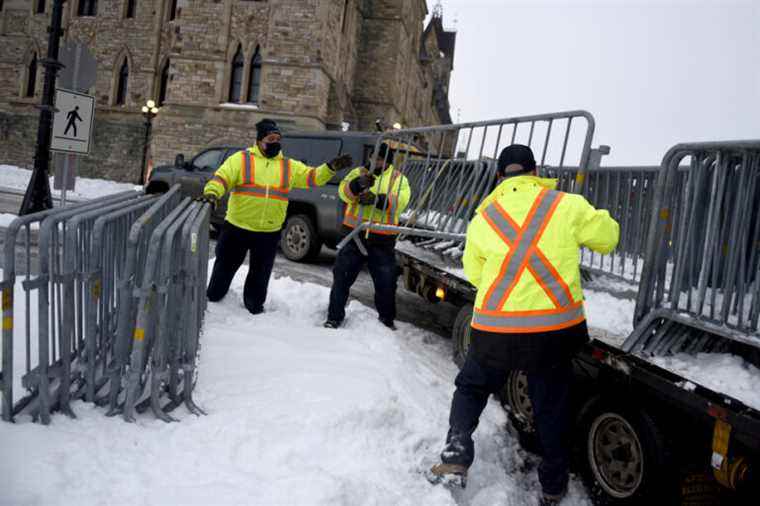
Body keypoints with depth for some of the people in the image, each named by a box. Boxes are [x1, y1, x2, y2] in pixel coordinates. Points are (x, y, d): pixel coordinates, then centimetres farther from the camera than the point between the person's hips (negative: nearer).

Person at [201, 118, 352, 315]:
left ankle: (254, 306, 35)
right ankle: (212, 299, 35)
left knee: (261, 273, 15)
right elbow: (222, 177, -12)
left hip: (269, 232, 2)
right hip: (237, 228, -2)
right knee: (225, 267, 13)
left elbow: (313, 176, 3)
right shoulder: (241, 159, -3)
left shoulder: (290, 166, 7)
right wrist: (212, 193, -30)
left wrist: (331, 167, -12)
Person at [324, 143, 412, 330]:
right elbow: (344, 192, -10)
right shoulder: (359, 172, 7)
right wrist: (358, 184, -32)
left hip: (382, 239, 0)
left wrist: (376, 198, -31)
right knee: (342, 276, 3)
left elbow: (400, 200, -16)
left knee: (386, 281, 9)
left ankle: (387, 318, 29)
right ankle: (334, 317, 16)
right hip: (354, 233, 1)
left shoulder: (398, 179, 4)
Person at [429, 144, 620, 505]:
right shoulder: (566, 205, -2)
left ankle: (456, 456, 8)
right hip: (555, 326, 0)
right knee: (551, 407, 16)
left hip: (496, 326, 0)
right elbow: (608, 236, 9)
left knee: (471, 388, 23)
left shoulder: (482, 218, 4)